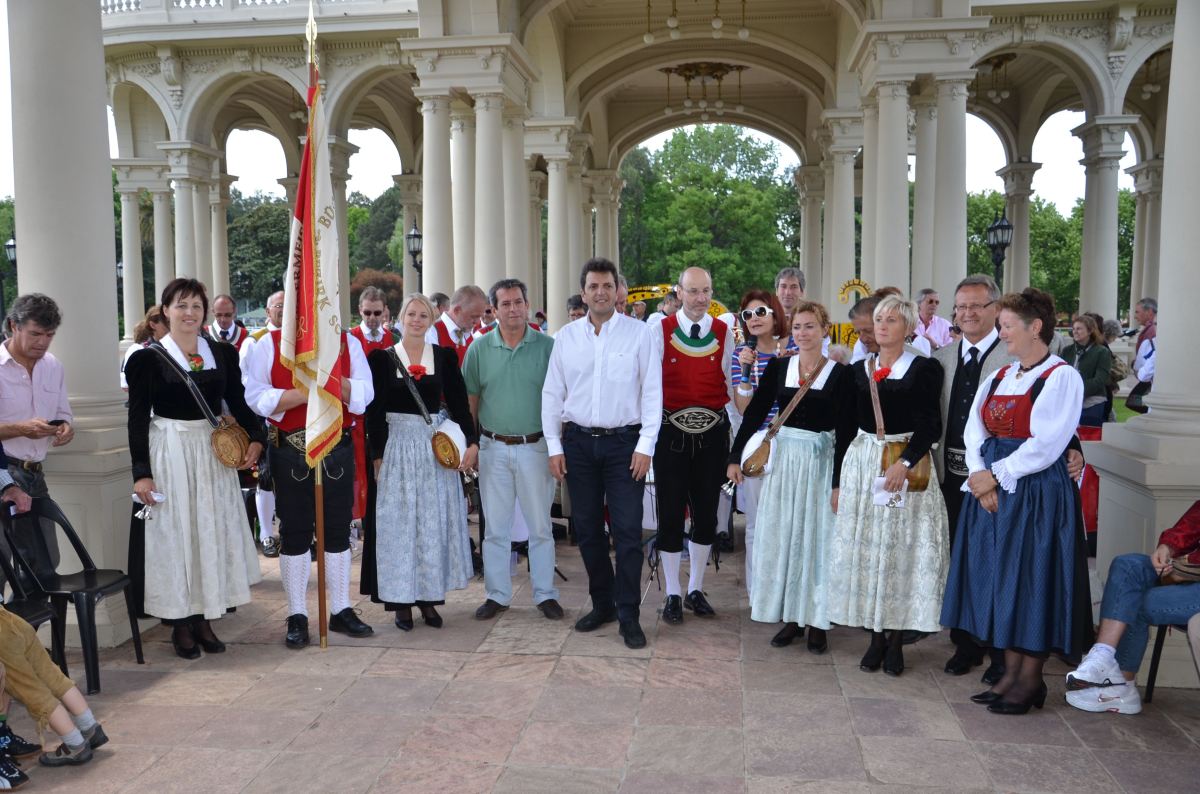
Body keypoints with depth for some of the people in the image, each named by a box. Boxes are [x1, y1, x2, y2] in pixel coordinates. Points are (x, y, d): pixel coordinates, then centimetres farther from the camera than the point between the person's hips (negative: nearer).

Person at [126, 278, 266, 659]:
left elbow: (238, 403, 7)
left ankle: (204, 619, 21)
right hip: (169, 453, -3)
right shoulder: (147, 358, -4)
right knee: (174, 534, 4)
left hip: (213, 452, 4)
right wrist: (141, 473, -10)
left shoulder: (223, 353, 5)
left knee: (213, 532, 9)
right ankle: (181, 624, 15)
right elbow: (137, 418, -5)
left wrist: (255, 438, -10)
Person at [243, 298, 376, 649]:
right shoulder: (269, 344, 1)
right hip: (289, 450, -2)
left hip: (338, 448, 2)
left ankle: (341, 610, 22)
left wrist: (331, 378, -18)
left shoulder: (348, 342, 7)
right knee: (295, 533, 6)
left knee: (338, 530, 9)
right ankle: (297, 616, 17)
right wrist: (304, 393, -17)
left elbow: (364, 394, -2)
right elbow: (256, 397, -9)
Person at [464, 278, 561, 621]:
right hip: (494, 448, 2)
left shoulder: (547, 346, -3)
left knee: (540, 526, 7)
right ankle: (497, 595, 20)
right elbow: (470, 400, 7)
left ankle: (545, 594, 19)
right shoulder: (479, 349, 2)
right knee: (495, 526, 8)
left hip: (535, 447, -1)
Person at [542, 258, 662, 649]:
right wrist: (554, 447, 3)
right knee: (587, 529, 11)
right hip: (578, 442, 3)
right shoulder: (566, 337, 5)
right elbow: (552, 394, 7)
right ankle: (602, 603, 27)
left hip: (624, 442, -3)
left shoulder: (639, 333, -2)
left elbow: (652, 393, -4)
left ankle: (628, 616, 8)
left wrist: (645, 445, -9)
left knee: (627, 531, -4)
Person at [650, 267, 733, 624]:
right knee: (670, 514, 3)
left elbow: (729, 382, 9)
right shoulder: (660, 330, -2)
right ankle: (672, 595, 17)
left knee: (706, 513, 10)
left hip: (712, 431, 3)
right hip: (671, 430, -2)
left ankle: (695, 590, 27)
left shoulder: (724, 332, 5)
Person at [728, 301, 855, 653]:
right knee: (781, 536, 7)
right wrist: (735, 457, 0)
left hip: (821, 462, -3)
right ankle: (790, 616, 20)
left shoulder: (841, 373, -5)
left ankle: (817, 620, 16)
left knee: (817, 537, 4)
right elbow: (754, 413, 3)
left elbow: (846, 431, -7)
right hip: (782, 459, 3)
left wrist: (839, 482, -10)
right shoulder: (778, 366, 3)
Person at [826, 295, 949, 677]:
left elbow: (930, 426, -9)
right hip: (862, 464, 4)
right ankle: (876, 637, 17)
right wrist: (839, 481, 9)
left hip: (909, 467, -4)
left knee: (904, 549, 0)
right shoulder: (859, 370, 9)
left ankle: (896, 640, 12)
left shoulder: (925, 369, -2)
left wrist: (905, 462, -22)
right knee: (865, 548, 5)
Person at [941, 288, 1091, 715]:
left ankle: (1030, 679, 12)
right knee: (998, 580, 9)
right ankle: (1011, 671, 21)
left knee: (1031, 580, 0)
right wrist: (980, 478, -8)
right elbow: (975, 432, 6)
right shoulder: (997, 378, 13)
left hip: (1037, 495, -7)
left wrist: (996, 475, -14)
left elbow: (1045, 445, -17)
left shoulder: (1061, 377, -9)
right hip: (991, 493, 7)